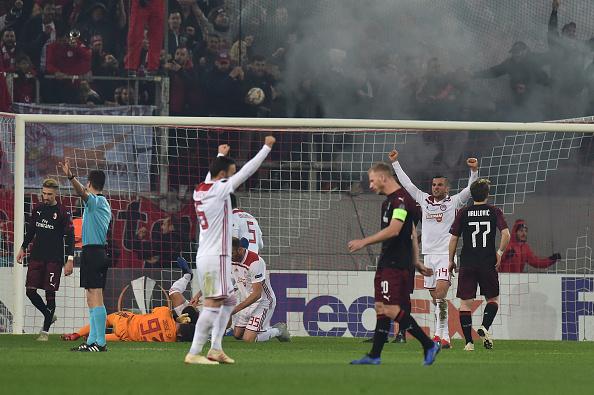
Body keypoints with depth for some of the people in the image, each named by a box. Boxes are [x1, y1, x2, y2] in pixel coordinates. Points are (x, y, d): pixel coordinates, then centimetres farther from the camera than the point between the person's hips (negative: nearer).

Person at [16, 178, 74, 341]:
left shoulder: (62, 212, -6)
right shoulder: (37, 209, 8)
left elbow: (69, 237, -6)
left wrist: (70, 260, -11)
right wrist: (23, 248, 19)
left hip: (54, 259, -5)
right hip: (36, 257, 5)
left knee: (50, 293, -3)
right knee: (30, 291, -2)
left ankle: (45, 331, 4)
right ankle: (49, 315, 21)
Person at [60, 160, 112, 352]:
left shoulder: (95, 201, -9)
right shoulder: (104, 204, 19)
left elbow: (82, 192, -31)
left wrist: (71, 177, -45)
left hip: (92, 252, -10)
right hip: (100, 252, 10)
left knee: (95, 298, -12)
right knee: (92, 299, 14)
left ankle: (100, 342, -17)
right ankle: (93, 340, 19)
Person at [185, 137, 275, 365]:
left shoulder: (200, 190, 12)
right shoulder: (220, 189, -10)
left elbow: (212, 176, 36)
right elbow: (247, 171, -8)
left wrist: (221, 155, 50)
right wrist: (267, 147, 1)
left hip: (204, 256, 10)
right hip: (215, 256, -10)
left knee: (229, 301, 17)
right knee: (213, 304, -12)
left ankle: (215, 349, 13)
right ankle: (194, 353, -17)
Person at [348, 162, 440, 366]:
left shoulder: (401, 199, -15)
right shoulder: (389, 201, 18)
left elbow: (394, 229, -26)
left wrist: (364, 242, -25)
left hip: (396, 265, -10)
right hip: (387, 263, 10)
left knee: (392, 310, -14)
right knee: (382, 308, 11)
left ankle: (428, 345, -8)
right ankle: (374, 356, 15)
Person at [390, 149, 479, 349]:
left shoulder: (454, 202, 2)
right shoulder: (424, 200, 14)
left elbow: (470, 189, -8)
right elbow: (407, 183, 19)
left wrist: (474, 171, -23)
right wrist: (395, 163, 20)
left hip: (445, 254, -5)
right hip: (428, 254, 5)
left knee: (440, 294, -18)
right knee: (435, 298, 5)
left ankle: (441, 334, -22)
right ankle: (444, 337, 9)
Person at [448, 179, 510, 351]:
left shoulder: (463, 213, 3)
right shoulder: (494, 212, 1)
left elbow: (453, 238, 4)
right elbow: (506, 235, -10)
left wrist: (451, 260, 14)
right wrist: (500, 253, 3)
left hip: (467, 264, 0)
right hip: (488, 264, 0)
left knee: (465, 303, 4)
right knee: (493, 299, 17)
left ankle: (469, 342, -2)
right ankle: (485, 327, -8)